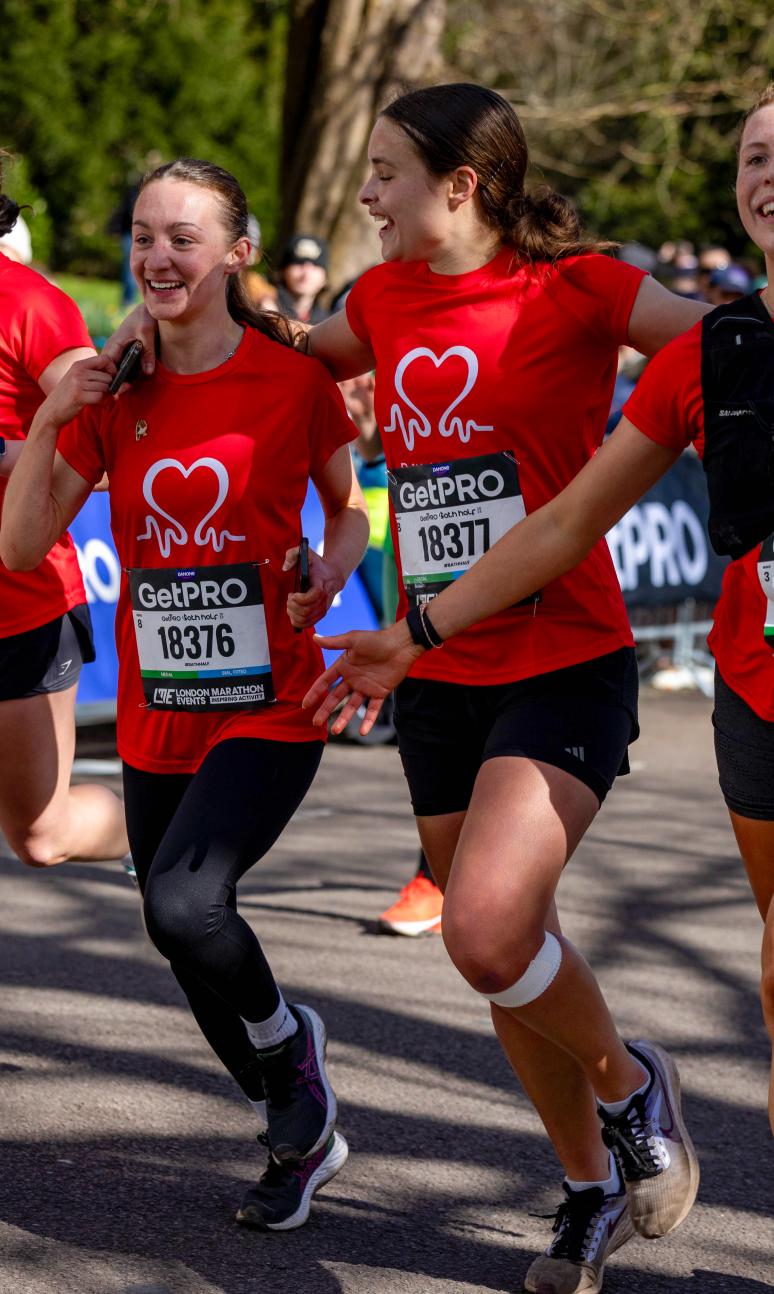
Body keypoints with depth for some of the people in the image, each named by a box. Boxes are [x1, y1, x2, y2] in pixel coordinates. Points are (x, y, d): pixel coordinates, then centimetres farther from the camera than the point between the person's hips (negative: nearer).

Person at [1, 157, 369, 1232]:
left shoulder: (293, 379, -6)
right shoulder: (113, 392, 3)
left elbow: (352, 502, 10)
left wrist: (333, 564, -12)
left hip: (269, 709, -5)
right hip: (156, 718, 5)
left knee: (184, 903, -26)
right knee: (184, 946, 11)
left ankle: (290, 1043, 6)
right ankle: (303, 1130, 35)